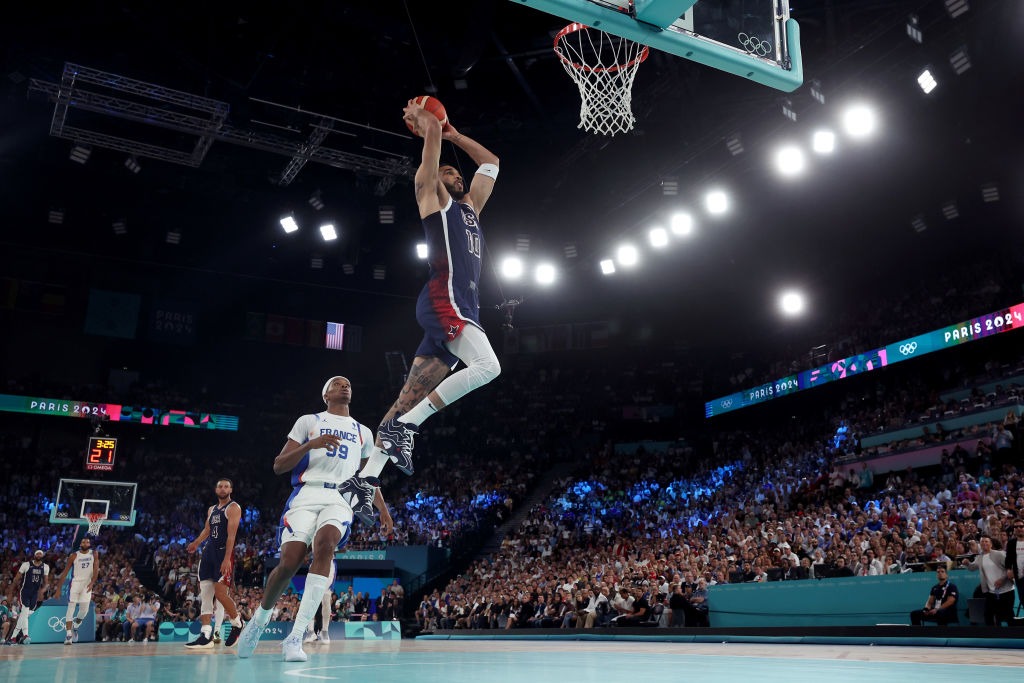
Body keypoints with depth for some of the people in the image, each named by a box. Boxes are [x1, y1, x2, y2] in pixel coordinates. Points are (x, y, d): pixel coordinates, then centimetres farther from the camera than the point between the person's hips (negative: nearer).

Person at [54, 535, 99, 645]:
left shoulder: (94, 554, 3)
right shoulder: (74, 556, -1)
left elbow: (96, 569, -6)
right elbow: (65, 572, 2)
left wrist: (92, 582, -22)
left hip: (87, 584, 1)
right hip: (75, 583, -1)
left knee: (84, 609, -1)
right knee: (71, 608, -10)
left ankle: (75, 627, 27)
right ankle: (69, 635, -10)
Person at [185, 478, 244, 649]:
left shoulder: (233, 508, -5)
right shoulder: (211, 509, 19)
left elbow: (231, 535, -15)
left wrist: (226, 559, -22)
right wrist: (196, 543, 12)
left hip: (224, 553, -8)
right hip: (209, 552, 8)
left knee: (220, 593, -13)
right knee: (205, 593, 0)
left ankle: (237, 623, 10)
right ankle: (206, 635, -1)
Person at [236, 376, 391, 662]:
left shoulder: (363, 432, 23)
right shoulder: (308, 421, 13)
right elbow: (278, 466, 5)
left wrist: (383, 509, 23)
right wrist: (311, 444, -10)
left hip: (341, 498, 1)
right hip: (306, 494, -1)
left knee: (324, 545, -30)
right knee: (289, 562, -16)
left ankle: (295, 637, -30)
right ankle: (260, 619, 18)